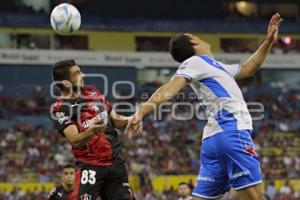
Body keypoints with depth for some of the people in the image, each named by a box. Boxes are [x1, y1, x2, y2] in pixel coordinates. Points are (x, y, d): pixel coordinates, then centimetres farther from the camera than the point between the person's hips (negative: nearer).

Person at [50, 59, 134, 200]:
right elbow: (75, 141, -23)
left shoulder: (92, 92, 9)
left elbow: (115, 120, 15)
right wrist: (91, 131, -42)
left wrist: (130, 120, -6)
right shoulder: (60, 109, -11)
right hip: (90, 166, -6)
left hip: (116, 162, 6)